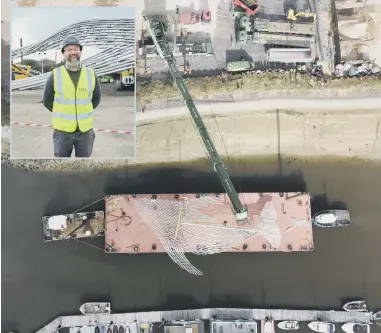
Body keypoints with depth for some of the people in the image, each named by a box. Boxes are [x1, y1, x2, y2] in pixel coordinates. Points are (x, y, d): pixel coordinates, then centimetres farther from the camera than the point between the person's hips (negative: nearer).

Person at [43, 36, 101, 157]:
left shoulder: (91, 74, -1)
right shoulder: (55, 75, -6)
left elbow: (96, 98, 12)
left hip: (85, 129, 1)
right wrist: (63, 115, 8)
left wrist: (84, 113, 8)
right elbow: (47, 101, 5)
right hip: (62, 129, -1)